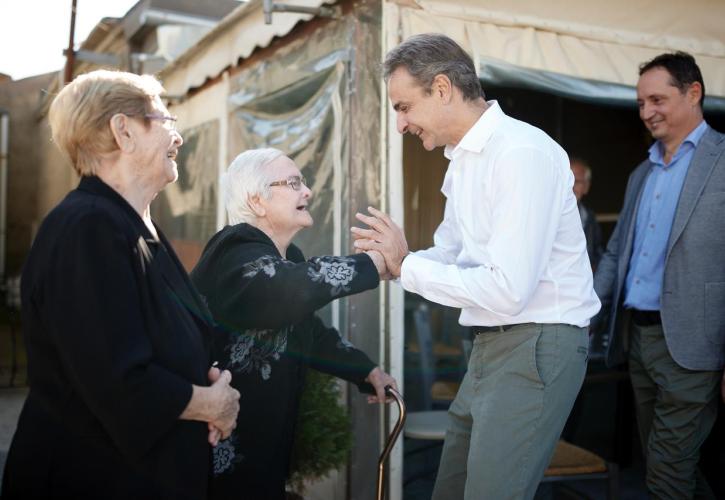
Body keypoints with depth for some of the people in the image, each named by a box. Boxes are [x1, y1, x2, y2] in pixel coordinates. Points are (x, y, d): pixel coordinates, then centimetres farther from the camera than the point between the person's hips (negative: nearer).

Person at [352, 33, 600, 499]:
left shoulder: (523, 152, -19)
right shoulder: (462, 162, 12)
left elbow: (507, 291, -25)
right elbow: (447, 256, 19)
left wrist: (406, 265, -15)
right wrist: (386, 261, 0)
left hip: (538, 345, -9)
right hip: (491, 344, 9)